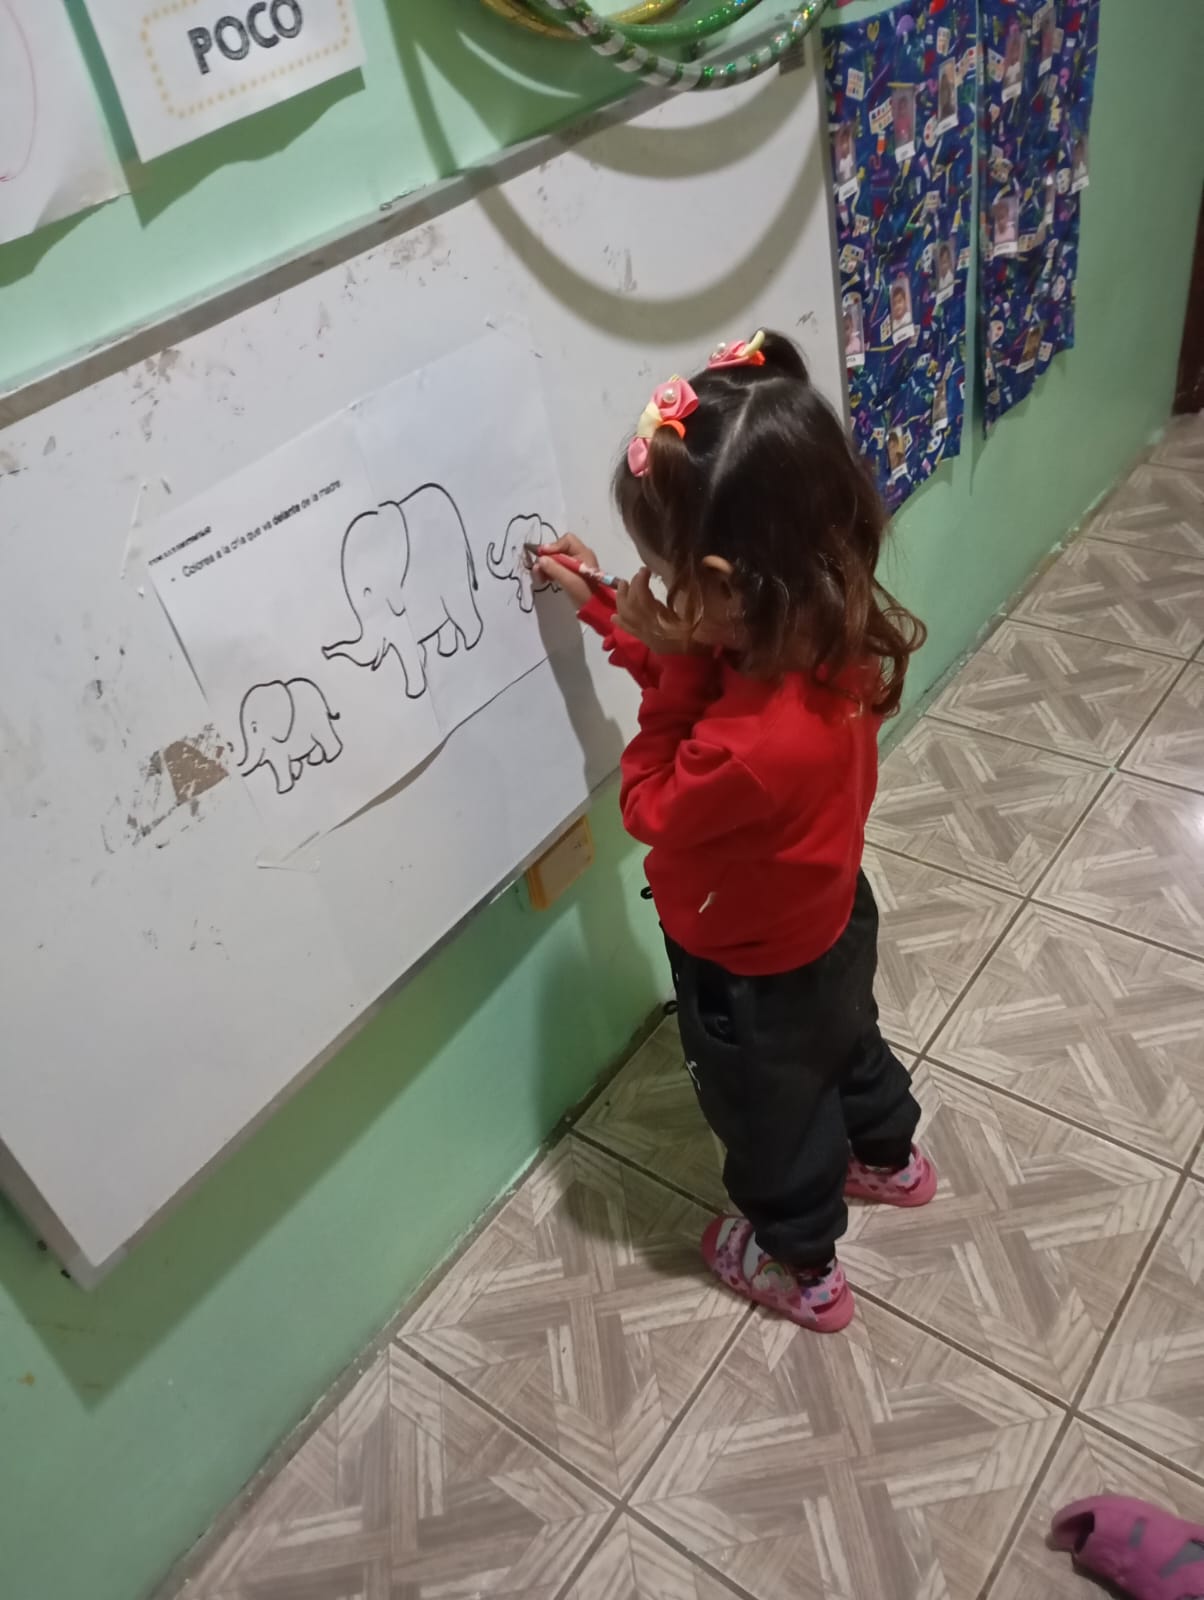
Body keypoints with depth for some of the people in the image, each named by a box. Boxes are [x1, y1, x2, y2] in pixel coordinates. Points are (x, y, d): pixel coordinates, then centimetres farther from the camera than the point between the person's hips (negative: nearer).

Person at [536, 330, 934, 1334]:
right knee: (846, 1042, 35)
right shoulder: (827, 629, -21)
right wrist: (602, 607, -3)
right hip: (830, 918, 7)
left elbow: (653, 811, -24)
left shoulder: (755, 745, -46)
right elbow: (706, 676, 0)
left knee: (771, 1119, 23)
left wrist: (666, 669, -28)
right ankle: (890, 1158, 65)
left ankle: (803, 1269, 51)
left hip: (752, 973, -7)